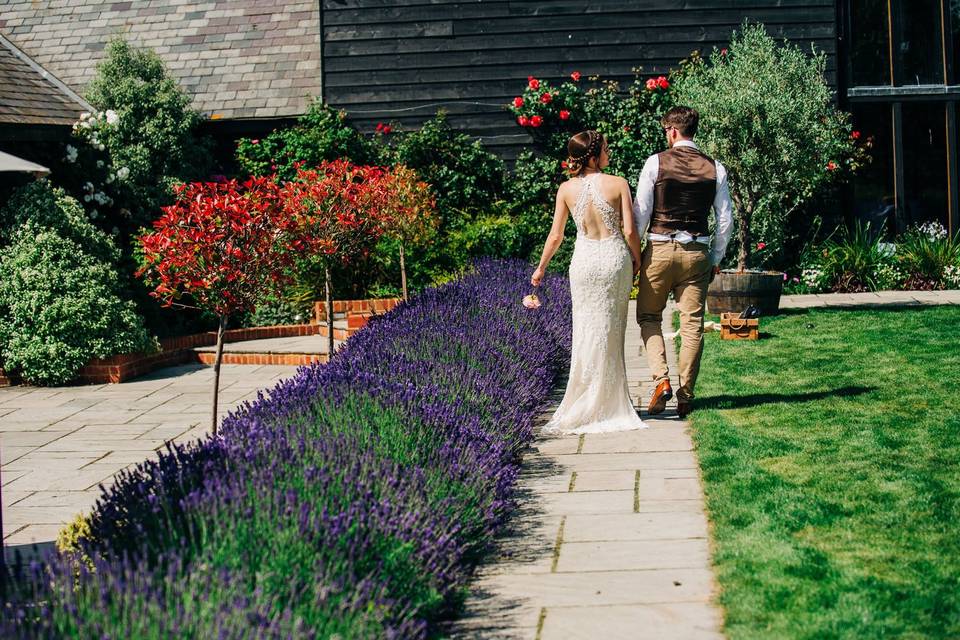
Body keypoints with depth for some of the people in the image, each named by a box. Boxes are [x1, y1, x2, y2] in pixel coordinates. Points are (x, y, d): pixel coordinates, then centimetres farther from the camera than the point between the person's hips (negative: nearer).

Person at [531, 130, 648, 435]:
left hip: (584, 261, 1)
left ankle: (584, 405, 11)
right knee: (612, 332, 9)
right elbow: (630, 231, -8)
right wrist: (637, 260, 9)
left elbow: (556, 235, 2)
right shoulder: (618, 184, -8)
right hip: (615, 258, -1)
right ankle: (609, 403, 15)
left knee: (586, 331, 9)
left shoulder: (567, 189, -1)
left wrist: (541, 268, 15)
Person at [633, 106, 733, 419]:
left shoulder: (656, 162, -5)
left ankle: (661, 380, -4)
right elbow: (725, 220, 6)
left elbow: (641, 212, -6)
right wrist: (715, 258, 16)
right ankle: (685, 397, 9)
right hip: (697, 252, 2)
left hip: (659, 249, -2)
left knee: (649, 317, 14)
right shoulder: (715, 168, 4)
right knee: (692, 324, 7)